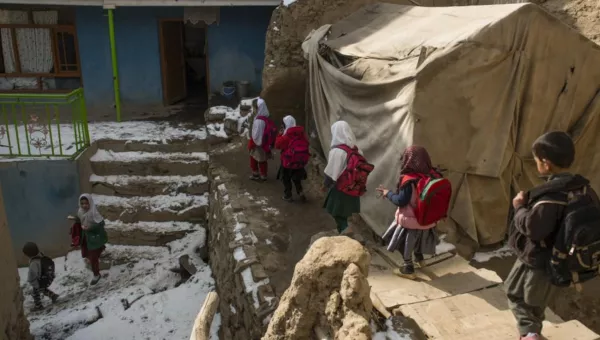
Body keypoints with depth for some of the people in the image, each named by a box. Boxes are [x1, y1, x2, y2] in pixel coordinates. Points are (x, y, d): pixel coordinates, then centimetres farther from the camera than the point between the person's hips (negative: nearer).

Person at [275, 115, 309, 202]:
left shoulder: (286, 136, -18)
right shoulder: (301, 133, -1)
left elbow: (278, 145, -9)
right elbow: (306, 144, 9)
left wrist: (280, 134, -1)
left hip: (288, 161, -5)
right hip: (301, 160, 5)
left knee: (285, 178, 15)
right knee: (296, 177, 24)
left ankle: (288, 195, 20)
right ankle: (300, 192, 10)